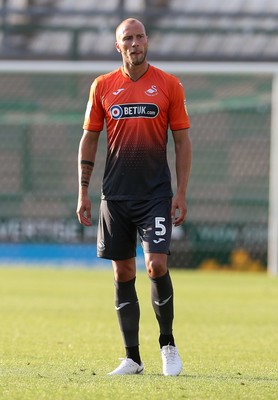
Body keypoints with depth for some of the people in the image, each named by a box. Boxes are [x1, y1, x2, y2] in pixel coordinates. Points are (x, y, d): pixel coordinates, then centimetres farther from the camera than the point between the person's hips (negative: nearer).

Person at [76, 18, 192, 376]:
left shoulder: (168, 85, 2)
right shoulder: (102, 86, 6)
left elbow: (182, 141, 4)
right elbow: (89, 139, 11)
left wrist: (181, 193, -3)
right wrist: (83, 192, 5)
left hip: (156, 193, -2)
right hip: (115, 195, 2)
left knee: (156, 265, -14)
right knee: (123, 273, 3)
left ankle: (167, 343, 7)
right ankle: (132, 358, 9)